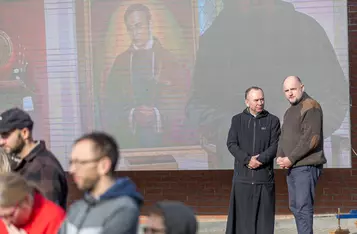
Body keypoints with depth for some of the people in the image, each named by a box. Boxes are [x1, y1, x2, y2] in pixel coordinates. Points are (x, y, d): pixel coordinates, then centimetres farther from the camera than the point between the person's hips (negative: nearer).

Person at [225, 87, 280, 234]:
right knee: (242, 214, -1)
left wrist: (260, 159, -15)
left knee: (264, 215, -2)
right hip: (242, 176, 1)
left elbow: (275, 146, -1)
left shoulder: (272, 121, 8)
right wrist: (247, 159, -14)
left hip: (264, 177, 0)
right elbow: (231, 144, 1)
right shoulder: (237, 120, 11)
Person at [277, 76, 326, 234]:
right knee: (295, 206, 10)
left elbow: (311, 139, -19)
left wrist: (290, 159, -16)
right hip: (292, 167, 9)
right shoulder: (290, 111, 19)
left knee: (303, 206, -13)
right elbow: (284, 137, 20)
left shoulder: (311, 107, -10)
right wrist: (280, 157, 0)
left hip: (306, 166, -9)